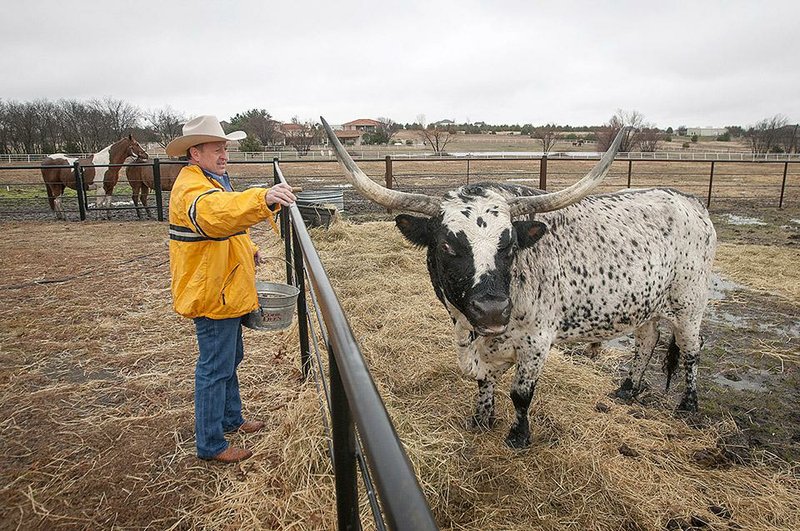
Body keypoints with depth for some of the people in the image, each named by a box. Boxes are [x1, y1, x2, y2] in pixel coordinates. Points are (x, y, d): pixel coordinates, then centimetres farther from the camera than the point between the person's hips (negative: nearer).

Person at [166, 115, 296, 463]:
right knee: (215, 369, 0)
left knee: (230, 359, 22)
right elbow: (216, 213, -45)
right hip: (211, 294, -10)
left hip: (226, 290, 11)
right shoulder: (192, 187, -20)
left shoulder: (215, 179, 14)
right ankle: (210, 444, 15)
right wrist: (264, 199, -61)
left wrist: (248, 249, 10)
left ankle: (230, 418, 40)